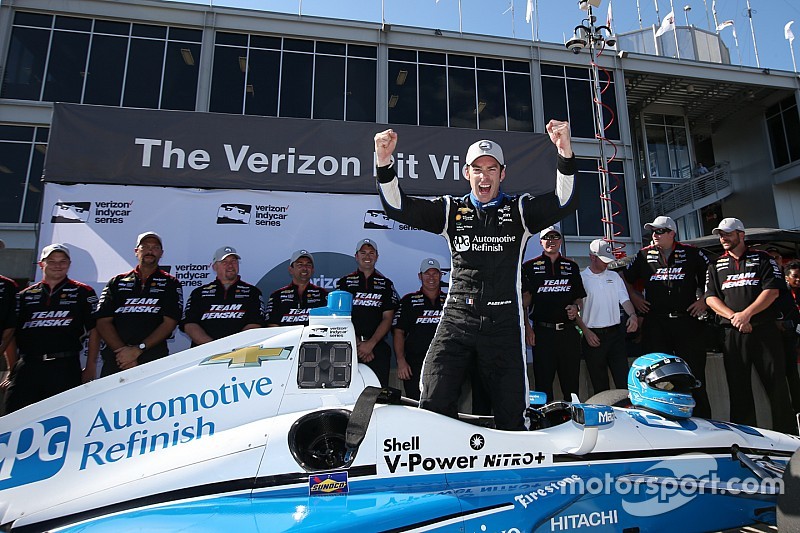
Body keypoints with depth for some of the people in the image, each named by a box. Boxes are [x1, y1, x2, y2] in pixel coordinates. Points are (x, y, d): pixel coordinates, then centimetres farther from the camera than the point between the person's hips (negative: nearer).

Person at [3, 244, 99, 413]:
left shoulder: (83, 293, 6)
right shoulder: (25, 296, 15)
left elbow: (94, 331, 2)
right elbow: (11, 334, 16)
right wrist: (13, 368, 7)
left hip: (65, 368, -3)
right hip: (26, 367, 3)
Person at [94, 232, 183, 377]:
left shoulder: (170, 283, 9)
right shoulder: (117, 282, 15)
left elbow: (169, 323, -2)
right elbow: (103, 322, 6)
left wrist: (138, 349, -12)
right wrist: (123, 351, -9)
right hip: (115, 358, 2)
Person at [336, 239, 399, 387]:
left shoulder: (386, 284, 12)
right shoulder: (344, 282, 10)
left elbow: (387, 318, 4)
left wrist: (370, 344, -9)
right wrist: (357, 344, -7)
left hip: (377, 347, 1)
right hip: (349, 346, 0)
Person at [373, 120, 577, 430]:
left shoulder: (520, 210, 12)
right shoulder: (451, 210, 13)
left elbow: (564, 203, -4)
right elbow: (398, 207, 3)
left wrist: (565, 153, -21)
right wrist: (384, 163, -13)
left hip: (504, 325, 0)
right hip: (456, 322, 1)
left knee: (511, 414, 8)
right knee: (433, 407, -7)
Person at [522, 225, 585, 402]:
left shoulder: (572, 267, 15)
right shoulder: (530, 267, 5)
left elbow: (579, 296, 21)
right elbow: (524, 300, 1)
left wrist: (575, 307, -1)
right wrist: (527, 327, -7)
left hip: (569, 332, 3)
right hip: (542, 332, -3)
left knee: (571, 383, 8)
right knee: (543, 382, 0)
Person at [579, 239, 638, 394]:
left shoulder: (614, 276, 13)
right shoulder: (580, 278, -2)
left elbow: (624, 299, 9)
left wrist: (632, 315, -12)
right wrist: (586, 331, -11)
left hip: (615, 333, 3)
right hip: (593, 336, -3)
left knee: (624, 380, 0)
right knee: (599, 385, 6)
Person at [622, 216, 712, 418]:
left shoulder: (691, 253, 5)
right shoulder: (644, 255, 9)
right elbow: (625, 278, 20)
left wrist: (704, 300, 4)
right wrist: (635, 298, 10)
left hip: (687, 320, -1)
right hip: (655, 323, 1)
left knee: (694, 372, 1)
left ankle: (702, 421, 10)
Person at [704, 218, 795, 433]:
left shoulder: (762, 258, 8)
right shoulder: (716, 265, 15)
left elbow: (772, 290, -4)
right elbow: (711, 298, 6)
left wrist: (746, 314, -16)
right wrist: (733, 316, -11)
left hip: (764, 329, -2)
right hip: (732, 333, 2)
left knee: (777, 382, -1)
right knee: (738, 386, 4)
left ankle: (787, 434, 11)